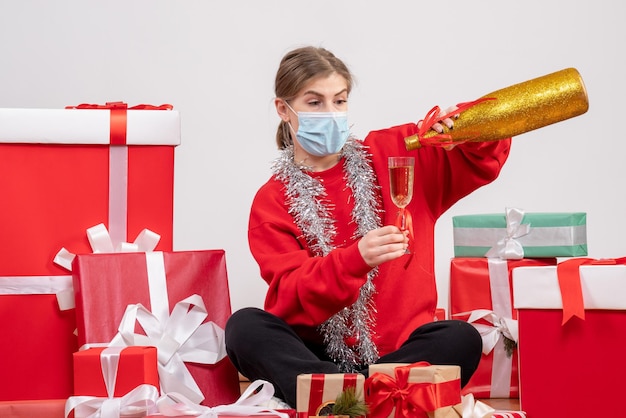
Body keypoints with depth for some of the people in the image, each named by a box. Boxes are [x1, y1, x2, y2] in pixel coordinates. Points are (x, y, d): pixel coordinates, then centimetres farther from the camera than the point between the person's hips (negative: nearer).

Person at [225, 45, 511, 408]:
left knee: (461, 338, -27)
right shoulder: (272, 202, 4)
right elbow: (292, 296, -9)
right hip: (313, 356, -1)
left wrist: (461, 125, -15)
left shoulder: (393, 155, 9)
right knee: (245, 326, -28)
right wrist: (356, 259, -28)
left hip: (398, 350, 1)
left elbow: (486, 156, 9)